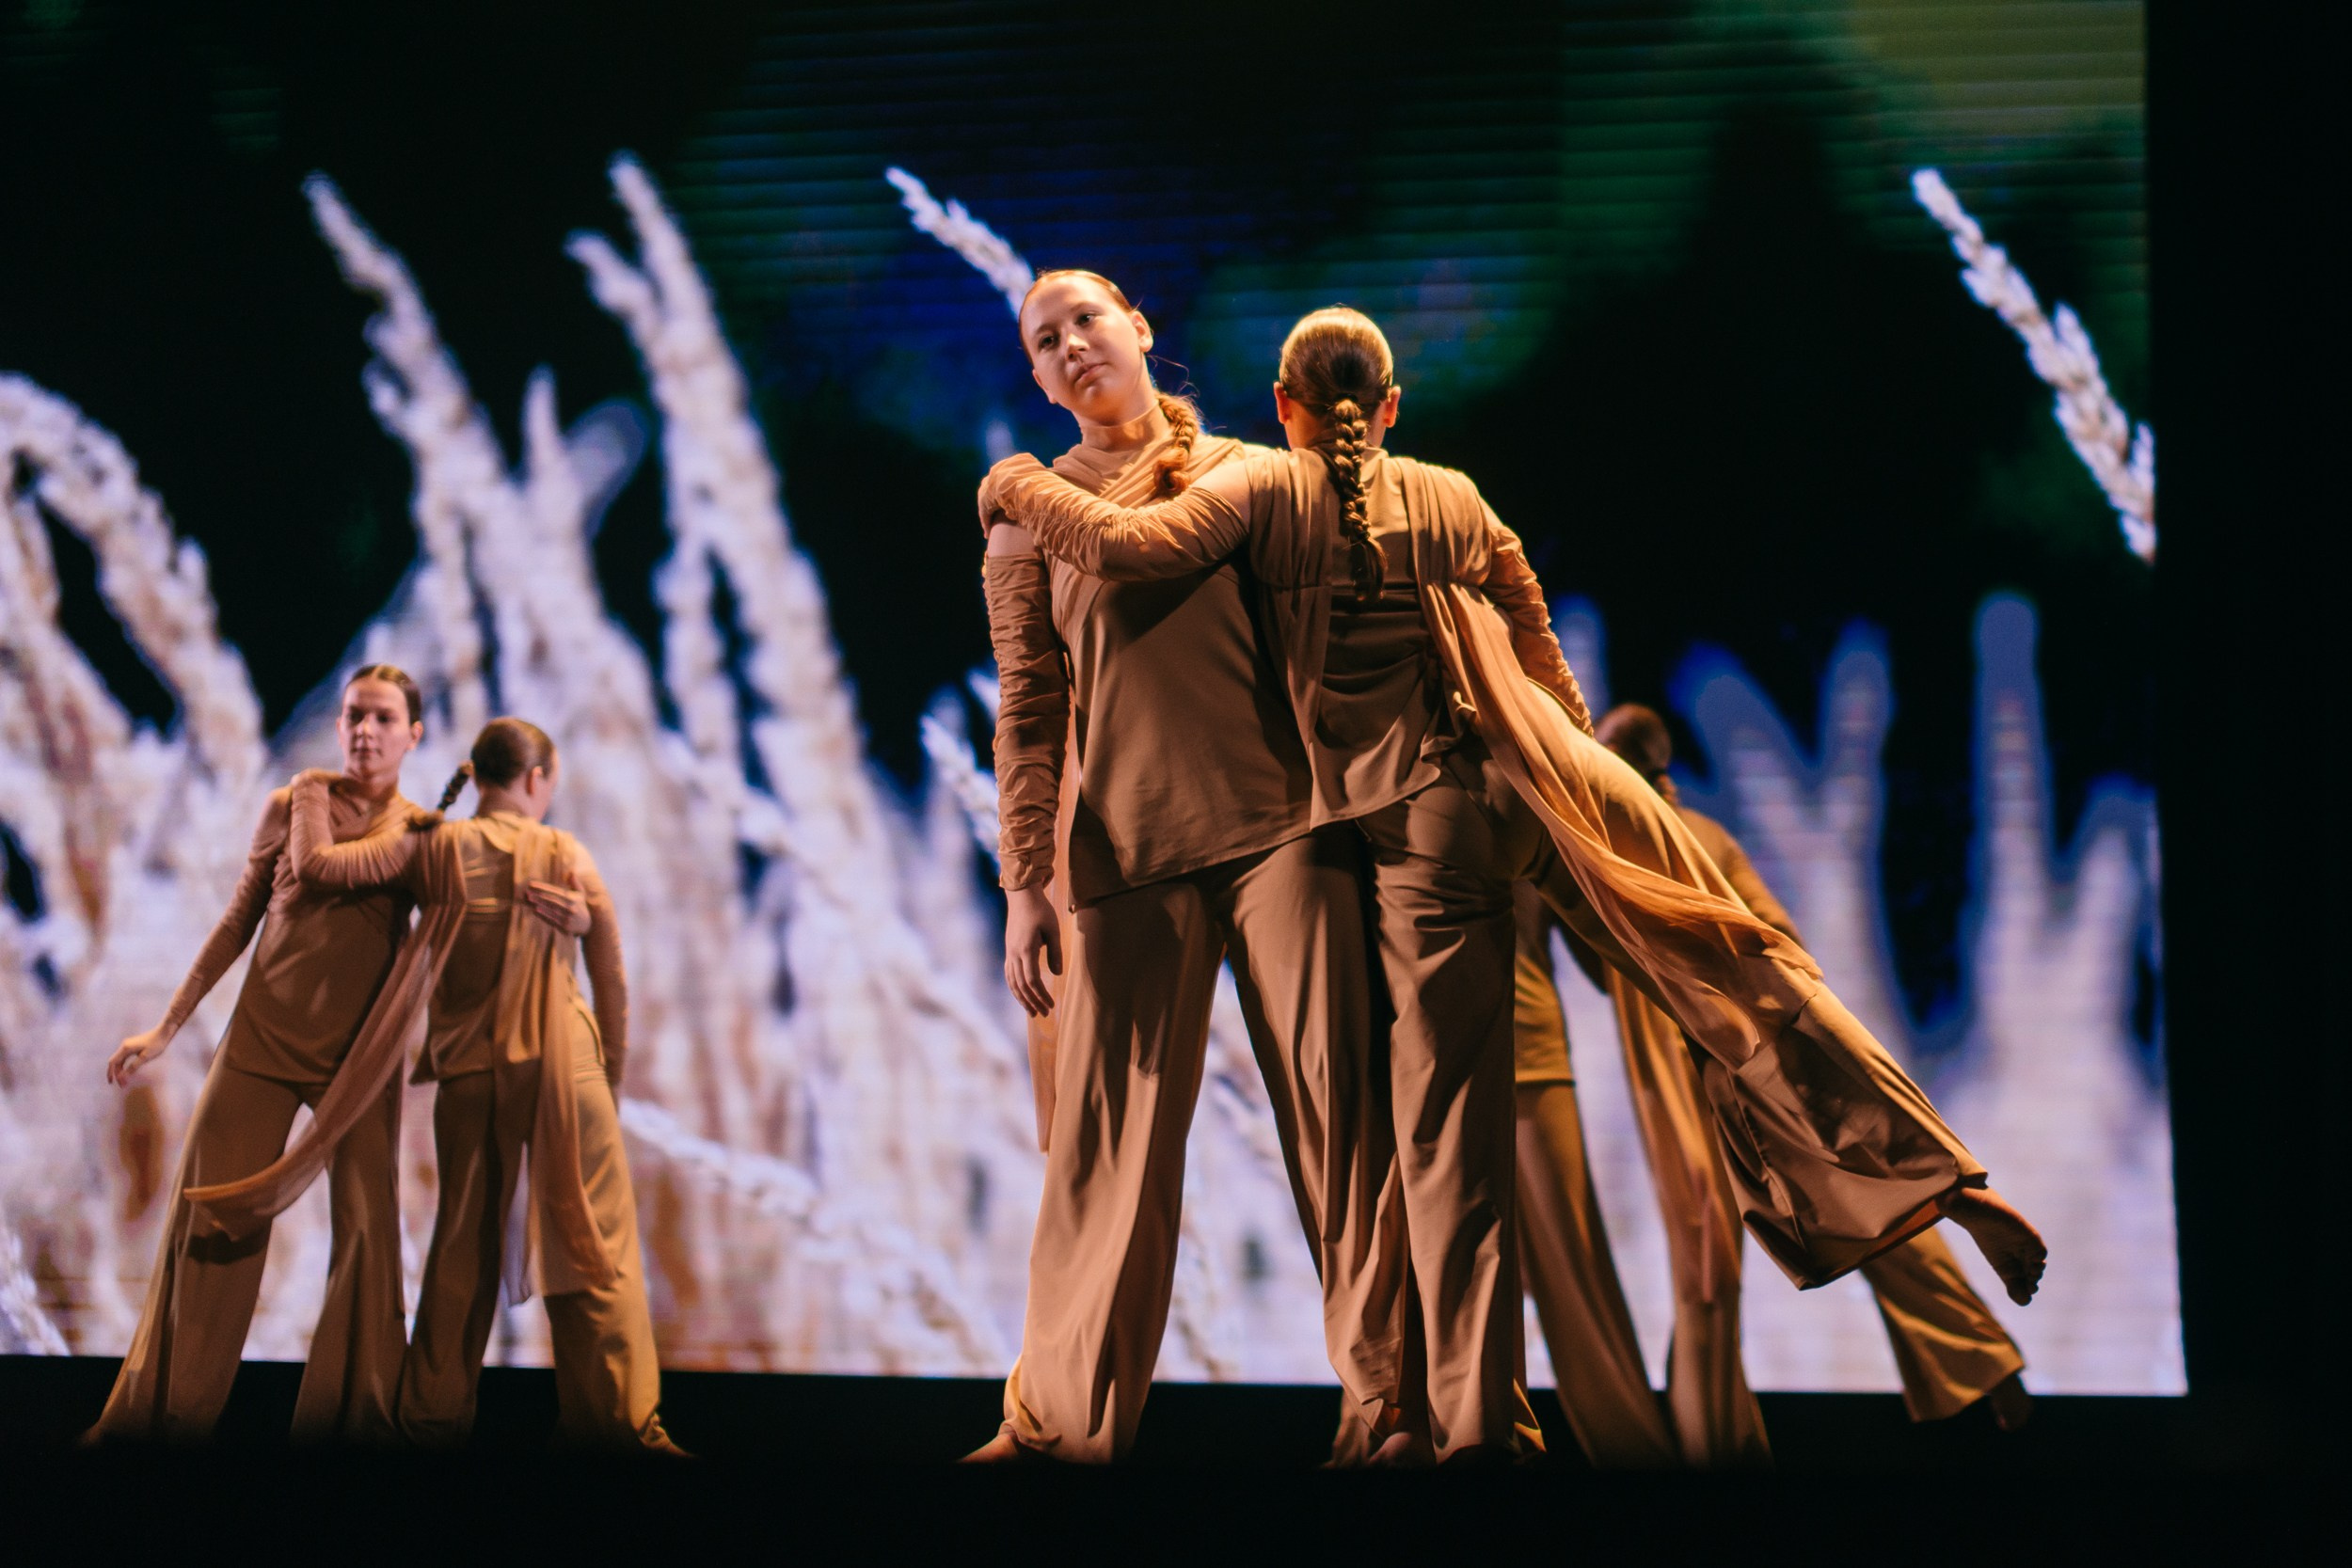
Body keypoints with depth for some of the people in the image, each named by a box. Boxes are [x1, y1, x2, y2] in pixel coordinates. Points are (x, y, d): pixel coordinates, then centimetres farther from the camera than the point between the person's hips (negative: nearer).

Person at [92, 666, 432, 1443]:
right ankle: (156, 1416, 12)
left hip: (360, 1056, 0)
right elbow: (236, 925, 9)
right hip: (263, 1036, 0)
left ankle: (346, 1418, 9)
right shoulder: (291, 807, 2)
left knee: (367, 1228, -3)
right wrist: (165, 1029, 9)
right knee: (210, 1221, 2)